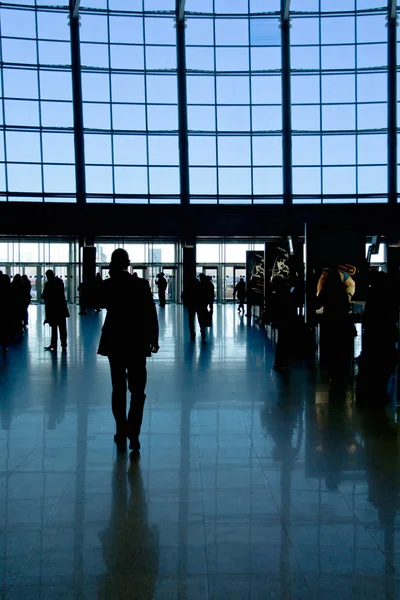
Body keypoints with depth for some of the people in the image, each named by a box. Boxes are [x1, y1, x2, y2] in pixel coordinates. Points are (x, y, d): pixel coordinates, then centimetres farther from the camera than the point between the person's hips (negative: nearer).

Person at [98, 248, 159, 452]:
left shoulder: (108, 285, -5)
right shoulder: (141, 284, -7)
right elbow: (151, 314, -6)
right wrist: (153, 338, 3)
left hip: (115, 342, 1)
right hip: (137, 342, -1)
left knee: (118, 388, 13)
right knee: (137, 390, 6)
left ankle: (122, 432, 17)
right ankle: (133, 433, -6)